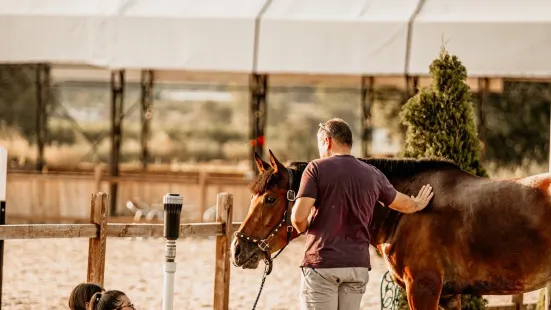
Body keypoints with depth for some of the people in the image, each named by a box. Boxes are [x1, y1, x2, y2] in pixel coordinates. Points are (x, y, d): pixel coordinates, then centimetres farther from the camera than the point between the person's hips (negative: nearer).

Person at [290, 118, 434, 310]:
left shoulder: (317, 168, -6)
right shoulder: (373, 175, 10)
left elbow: (298, 216, -16)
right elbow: (404, 204, 28)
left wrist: (302, 228, 8)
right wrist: (417, 205, 51)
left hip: (322, 264, -5)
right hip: (358, 265, 5)